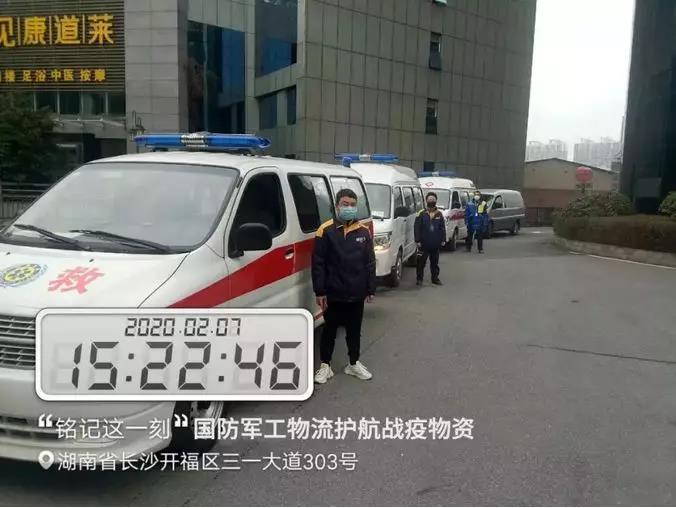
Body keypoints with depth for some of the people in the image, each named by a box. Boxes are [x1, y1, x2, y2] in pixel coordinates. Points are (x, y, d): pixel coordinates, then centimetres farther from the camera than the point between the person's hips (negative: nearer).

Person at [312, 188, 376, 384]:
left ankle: (354, 364, 32)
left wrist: (371, 289, 6)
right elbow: (318, 263, -8)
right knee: (330, 329, 10)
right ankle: (325, 366, 24)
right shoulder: (326, 230, -8)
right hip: (333, 293, -3)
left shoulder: (363, 231, 4)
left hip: (357, 293, 3)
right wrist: (319, 291, -10)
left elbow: (370, 262, 8)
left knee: (354, 329, 16)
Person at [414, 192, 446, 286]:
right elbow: (417, 228, -4)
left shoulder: (439, 214, 7)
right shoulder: (421, 214, -3)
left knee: (435, 262, 12)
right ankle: (419, 278, 14)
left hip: (435, 244, 3)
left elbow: (443, 228, 9)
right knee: (421, 262, 3)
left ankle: (435, 278, 22)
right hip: (424, 243, -3)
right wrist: (418, 240, -9)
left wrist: (443, 240, 3)